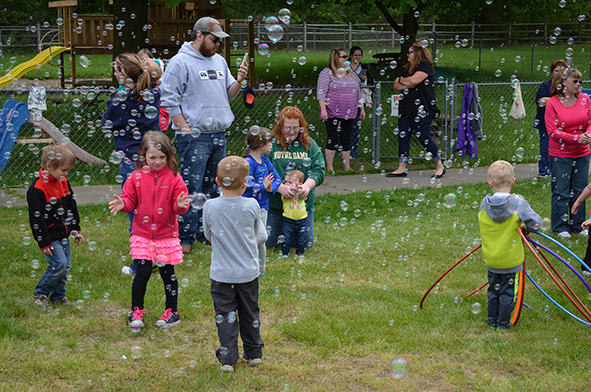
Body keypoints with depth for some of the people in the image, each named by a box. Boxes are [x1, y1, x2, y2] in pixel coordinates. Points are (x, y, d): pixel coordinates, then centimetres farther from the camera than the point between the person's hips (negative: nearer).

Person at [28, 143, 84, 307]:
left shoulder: (63, 182, 5)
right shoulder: (38, 189, -20)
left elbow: (72, 206, 17)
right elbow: (36, 218, -18)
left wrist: (75, 229, 17)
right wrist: (44, 243, -17)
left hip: (63, 235, 8)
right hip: (50, 236, -8)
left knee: (66, 266, 9)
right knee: (59, 264, -14)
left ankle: (58, 296, 25)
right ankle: (40, 294, 5)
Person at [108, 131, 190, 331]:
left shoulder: (174, 178, -3)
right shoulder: (137, 177, 0)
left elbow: (179, 206, -4)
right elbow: (130, 199, 3)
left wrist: (181, 204, -27)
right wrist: (122, 204, -19)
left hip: (167, 234, 0)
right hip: (142, 234, 0)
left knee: (167, 272, 8)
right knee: (143, 271, -4)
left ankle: (172, 312, 22)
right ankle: (136, 312, 11)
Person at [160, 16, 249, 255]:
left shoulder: (219, 61, 16)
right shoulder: (180, 62, -6)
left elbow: (229, 94, 20)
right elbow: (169, 100, -9)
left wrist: (239, 81, -1)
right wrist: (186, 128, -13)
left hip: (219, 134, 7)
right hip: (194, 136, -7)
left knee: (213, 187, 12)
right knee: (191, 188, -8)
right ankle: (185, 238, -2)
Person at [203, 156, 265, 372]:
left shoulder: (210, 206, -14)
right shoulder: (252, 205, -12)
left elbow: (208, 235, 2)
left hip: (222, 273, -1)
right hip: (249, 271, 1)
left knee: (225, 314, 8)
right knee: (250, 313, 18)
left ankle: (228, 358, 8)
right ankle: (254, 353, 29)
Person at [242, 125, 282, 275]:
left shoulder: (265, 161, 9)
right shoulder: (248, 163, -17)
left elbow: (277, 179, 13)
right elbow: (248, 184, -26)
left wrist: (271, 188, -8)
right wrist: (263, 186, -12)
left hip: (262, 206, 8)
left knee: (261, 240, 14)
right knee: (261, 236, -17)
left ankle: (260, 268, 24)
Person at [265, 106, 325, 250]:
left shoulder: (309, 144, 3)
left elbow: (319, 170, -3)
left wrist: (307, 185, -24)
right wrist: (281, 188, -30)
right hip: (275, 204, -2)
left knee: (306, 244, 8)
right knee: (269, 243, 2)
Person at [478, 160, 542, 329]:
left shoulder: (484, 204, -8)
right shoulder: (518, 204, -19)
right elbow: (536, 223, -19)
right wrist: (524, 226, 2)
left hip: (490, 258, 3)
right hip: (510, 258, -3)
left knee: (493, 288, 20)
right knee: (507, 290, 10)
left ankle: (492, 320, 30)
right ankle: (503, 322, 18)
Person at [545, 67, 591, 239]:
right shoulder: (552, 103, -10)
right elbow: (553, 131, -12)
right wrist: (577, 138, -19)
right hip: (560, 154, -4)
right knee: (561, 191, 1)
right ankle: (561, 227, 14)